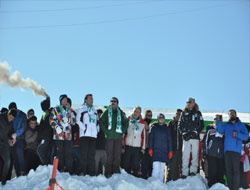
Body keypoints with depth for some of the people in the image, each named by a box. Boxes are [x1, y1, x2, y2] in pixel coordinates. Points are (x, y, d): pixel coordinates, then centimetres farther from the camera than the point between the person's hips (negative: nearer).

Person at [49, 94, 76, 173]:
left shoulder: (70, 110, 18)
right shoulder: (55, 109, 8)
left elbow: (74, 121, 13)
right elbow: (51, 120, 1)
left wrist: (68, 120, -7)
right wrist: (57, 127, -12)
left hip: (68, 134, 3)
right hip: (59, 134, -3)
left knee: (69, 152, 0)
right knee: (60, 152, -3)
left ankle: (69, 170, 3)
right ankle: (60, 169, 1)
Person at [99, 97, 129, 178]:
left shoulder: (121, 113, 14)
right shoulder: (107, 112, 10)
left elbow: (126, 123, 17)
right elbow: (101, 122, 6)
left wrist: (123, 131, 5)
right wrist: (105, 131, -4)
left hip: (118, 137, 2)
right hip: (109, 137, -1)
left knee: (117, 155, 0)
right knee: (109, 155, -4)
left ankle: (116, 171, 5)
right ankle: (108, 171, -1)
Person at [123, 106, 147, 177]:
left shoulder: (142, 123, 9)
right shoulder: (127, 121, 4)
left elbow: (144, 136, 11)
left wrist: (143, 148, 7)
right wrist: (122, 145, -1)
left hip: (137, 147, 1)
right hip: (127, 146, -1)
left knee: (135, 164, 2)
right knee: (126, 163, 1)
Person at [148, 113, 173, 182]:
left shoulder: (166, 128, 14)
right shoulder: (154, 127, 9)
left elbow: (169, 140, 14)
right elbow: (150, 138, 5)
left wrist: (170, 151, 6)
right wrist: (150, 149, -6)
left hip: (164, 151, 3)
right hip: (156, 150, -3)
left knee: (162, 169, 2)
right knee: (156, 168, -15)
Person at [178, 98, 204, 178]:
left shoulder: (198, 113, 12)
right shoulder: (184, 113, 16)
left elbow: (201, 124, 7)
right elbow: (179, 125, 11)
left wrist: (195, 132, -7)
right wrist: (184, 133, -3)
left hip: (195, 137, 0)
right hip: (186, 137, 1)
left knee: (195, 154, -4)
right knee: (185, 155, -4)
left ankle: (193, 170, 0)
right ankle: (184, 172, -4)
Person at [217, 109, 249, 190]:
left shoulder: (241, 125, 12)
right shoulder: (226, 125, 19)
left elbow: (246, 136, 1)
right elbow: (220, 130, -1)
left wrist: (237, 134, -15)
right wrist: (218, 121, -10)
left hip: (236, 150, -3)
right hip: (227, 149, 3)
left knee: (236, 169, -9)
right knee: (228, 169, 2)